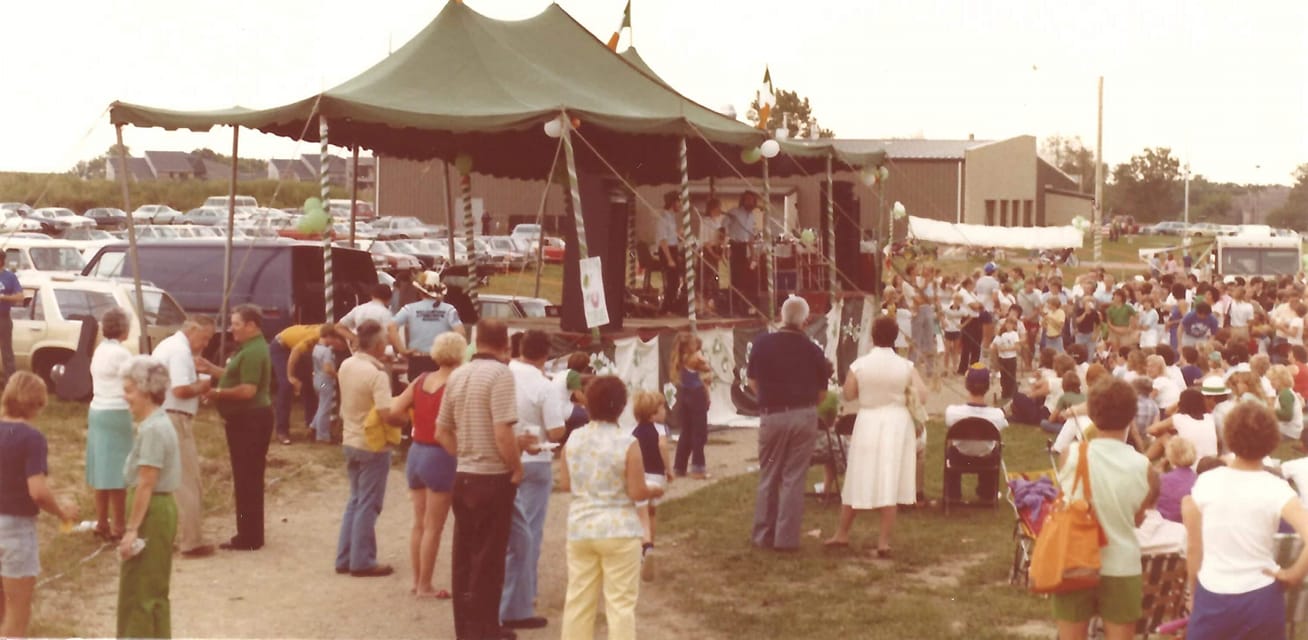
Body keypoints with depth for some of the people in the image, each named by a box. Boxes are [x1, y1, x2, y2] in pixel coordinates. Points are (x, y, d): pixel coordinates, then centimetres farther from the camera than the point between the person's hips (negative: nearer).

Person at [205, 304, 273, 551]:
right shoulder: (249, 348, 15)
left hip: (250, 421, -11)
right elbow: (238, 377, 26)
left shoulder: (254, 352, -19)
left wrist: (218, 393, -15)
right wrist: (211, 368, 17)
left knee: (248, 480, -5)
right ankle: (248, 535, 21)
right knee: (246, 480, 14)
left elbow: (248, 390, -27)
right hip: (245, 420, 11)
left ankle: (250, 538, 0)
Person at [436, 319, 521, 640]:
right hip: (493, 478, -7)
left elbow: (442, 432, 12)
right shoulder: (500, 374, -15)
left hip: (463, 477, 7)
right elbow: (503, 433, -23)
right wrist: (517, 469, -9)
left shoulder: (457, 375, 7)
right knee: (488, 560, 3)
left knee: (464, 556, 14)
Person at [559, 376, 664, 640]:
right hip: (618, 530, -4)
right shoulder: (627, 442, -14)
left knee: (578, 599, 12)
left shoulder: (574, 439, -1)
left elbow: (565, 483, 5)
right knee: (620, 602, 2)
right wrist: (655, 491, 7)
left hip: (580, 527, 4)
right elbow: (637, 492, -13)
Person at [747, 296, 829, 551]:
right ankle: (786, 538, 6)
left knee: (768, 478, 12)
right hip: (804, 415, 0)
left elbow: (753, 381, 4)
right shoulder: (812, 350, -4)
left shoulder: (762, 343, -4)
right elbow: (821, 392, 1)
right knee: (793, 478, 5)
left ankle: (763, 535, 17)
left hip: (772, 416, 0)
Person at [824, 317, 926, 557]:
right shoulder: (905, 366, -6)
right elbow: (922, 394, -8)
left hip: (868, 422, 0)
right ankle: (884, 542, 4)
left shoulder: (859, 365, -8)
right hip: (897, 423, 0)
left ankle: (842, 533, 24)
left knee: (857, 480, 12)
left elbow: (848, 394, -4)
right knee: (890, 483, 3)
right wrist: (900, 396, 10)